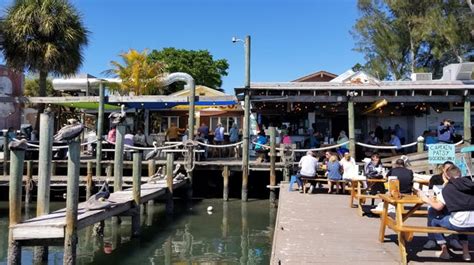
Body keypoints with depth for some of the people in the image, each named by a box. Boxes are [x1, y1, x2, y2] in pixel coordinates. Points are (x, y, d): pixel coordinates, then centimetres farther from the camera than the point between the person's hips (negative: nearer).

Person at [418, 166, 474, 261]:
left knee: (434, 221, 20)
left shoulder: (448, 188, -2)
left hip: (459, 223, -5)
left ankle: (444, 252, 20)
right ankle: (466, 252, 31)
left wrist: (426, 199, 7)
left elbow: (438, 207, -9)